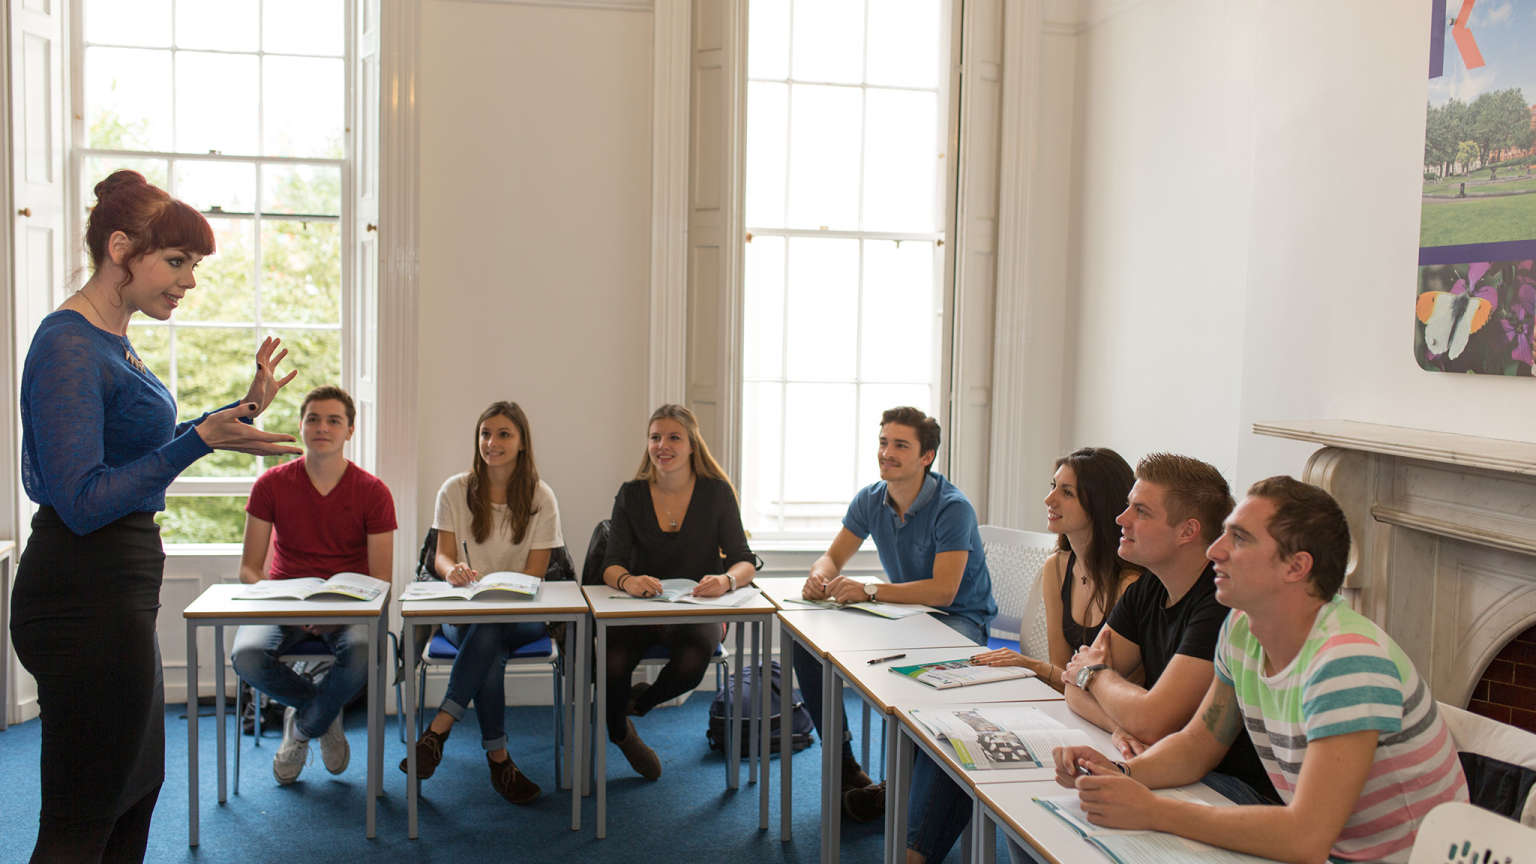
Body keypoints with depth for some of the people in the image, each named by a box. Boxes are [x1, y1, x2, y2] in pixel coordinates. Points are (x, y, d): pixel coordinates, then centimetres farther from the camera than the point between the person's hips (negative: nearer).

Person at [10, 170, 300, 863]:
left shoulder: (112, 341, 13)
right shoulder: (68, 346, -18)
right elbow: (84, 504, -22)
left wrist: (244, 408, 22)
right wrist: (202, 441, -29)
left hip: (114, 596, 10)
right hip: (86, 598, -10)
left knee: (136, 790, 20)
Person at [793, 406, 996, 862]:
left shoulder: (953, 508, -19)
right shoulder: (870, 500, 1)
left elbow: (944, 589, -26)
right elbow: (833, 555, 7)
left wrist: (869, 591, -34)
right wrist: (819, 576, -19)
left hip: (961, 619, -7)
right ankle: (843, 767, 2)